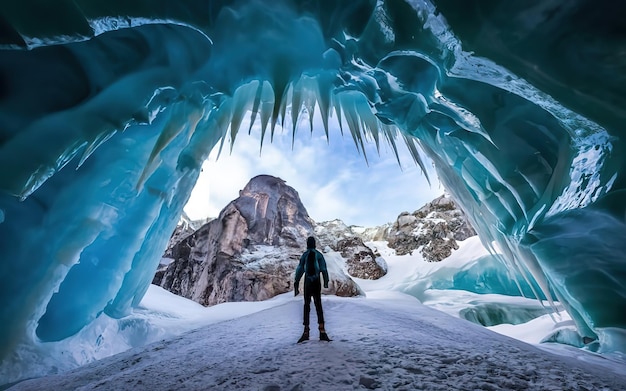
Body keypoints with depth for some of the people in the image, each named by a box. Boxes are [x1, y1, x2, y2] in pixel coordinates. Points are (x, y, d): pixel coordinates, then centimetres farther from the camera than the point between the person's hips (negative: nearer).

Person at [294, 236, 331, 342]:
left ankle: (306, 332, 8)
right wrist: (326, 281, 0)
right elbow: (323, 269, -5)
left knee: (307, 306, 10)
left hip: (307, 283, 0)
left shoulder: (304, 255, -1)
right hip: (317, 283, 0)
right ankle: (322, 332, 0)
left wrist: (296, 284, 4)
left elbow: (299, 270, -1)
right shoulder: (319, 254, -1)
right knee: (318, 305, 7)